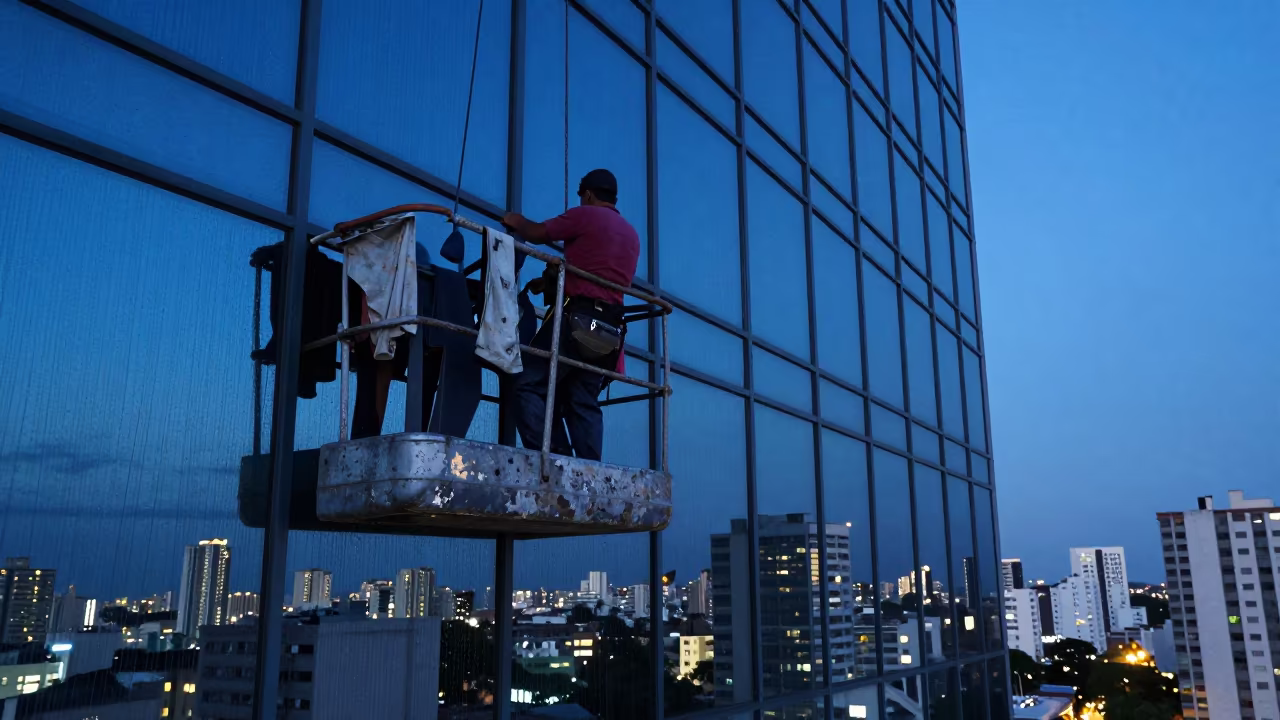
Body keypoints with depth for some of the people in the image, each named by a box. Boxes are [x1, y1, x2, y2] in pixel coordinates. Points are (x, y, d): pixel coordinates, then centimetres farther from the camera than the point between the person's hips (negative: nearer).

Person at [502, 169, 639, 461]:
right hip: (608, 326, 8)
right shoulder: (632, 234, 24)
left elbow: (537, 234, 8)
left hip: (576, 316, -7)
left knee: (530, 386, -8)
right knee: (584, 402, 5)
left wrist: (516, 222, 30)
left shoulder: (585, 215, 2)